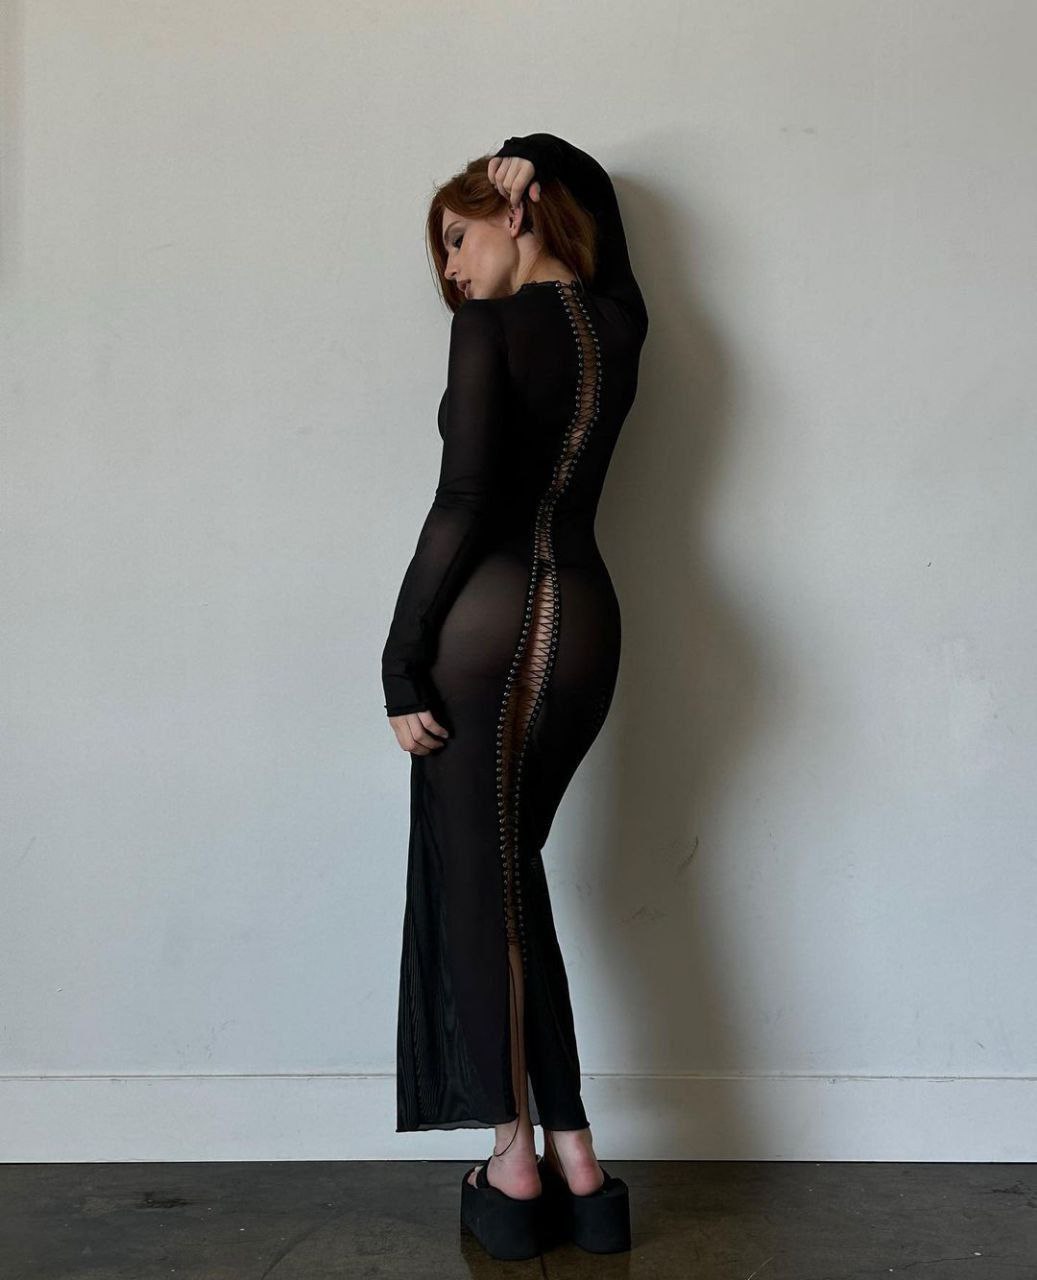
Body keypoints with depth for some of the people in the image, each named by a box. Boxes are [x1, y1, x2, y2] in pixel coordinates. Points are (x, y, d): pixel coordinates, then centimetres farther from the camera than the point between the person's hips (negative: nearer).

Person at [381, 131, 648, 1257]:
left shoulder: (491, 327, -5)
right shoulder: (617, 323, 13)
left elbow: (464, 503, -13)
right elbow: (593, 191, 36)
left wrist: (401, 660, -10)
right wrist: (537, 164, 19)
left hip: (491, 615, -7)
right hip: (587, 616, 7)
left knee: (477, 880, 3)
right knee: (513, 870, 15)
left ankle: (517, 1152, 8)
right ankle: (571, 1145, 16)